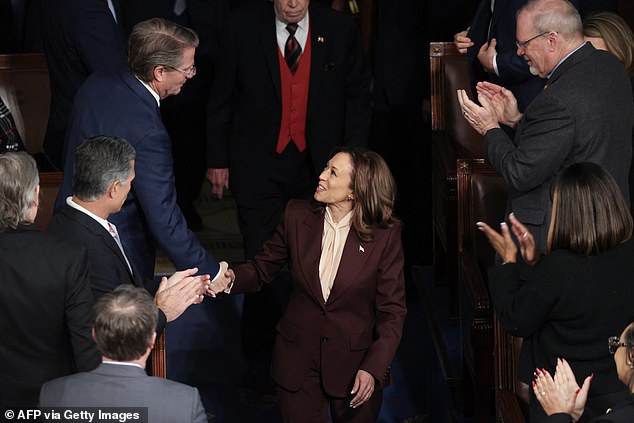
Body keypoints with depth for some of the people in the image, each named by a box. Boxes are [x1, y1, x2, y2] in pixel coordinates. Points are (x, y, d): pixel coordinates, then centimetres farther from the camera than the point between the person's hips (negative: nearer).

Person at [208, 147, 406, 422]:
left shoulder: (385, 235, -13)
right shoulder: (297, 216, -4)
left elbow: (392, 311, -9)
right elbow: (262, 269, 6)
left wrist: (373, 369, -18)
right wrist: (232, 278, -16)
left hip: (354, 363, -2)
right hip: (298, 358, 2)